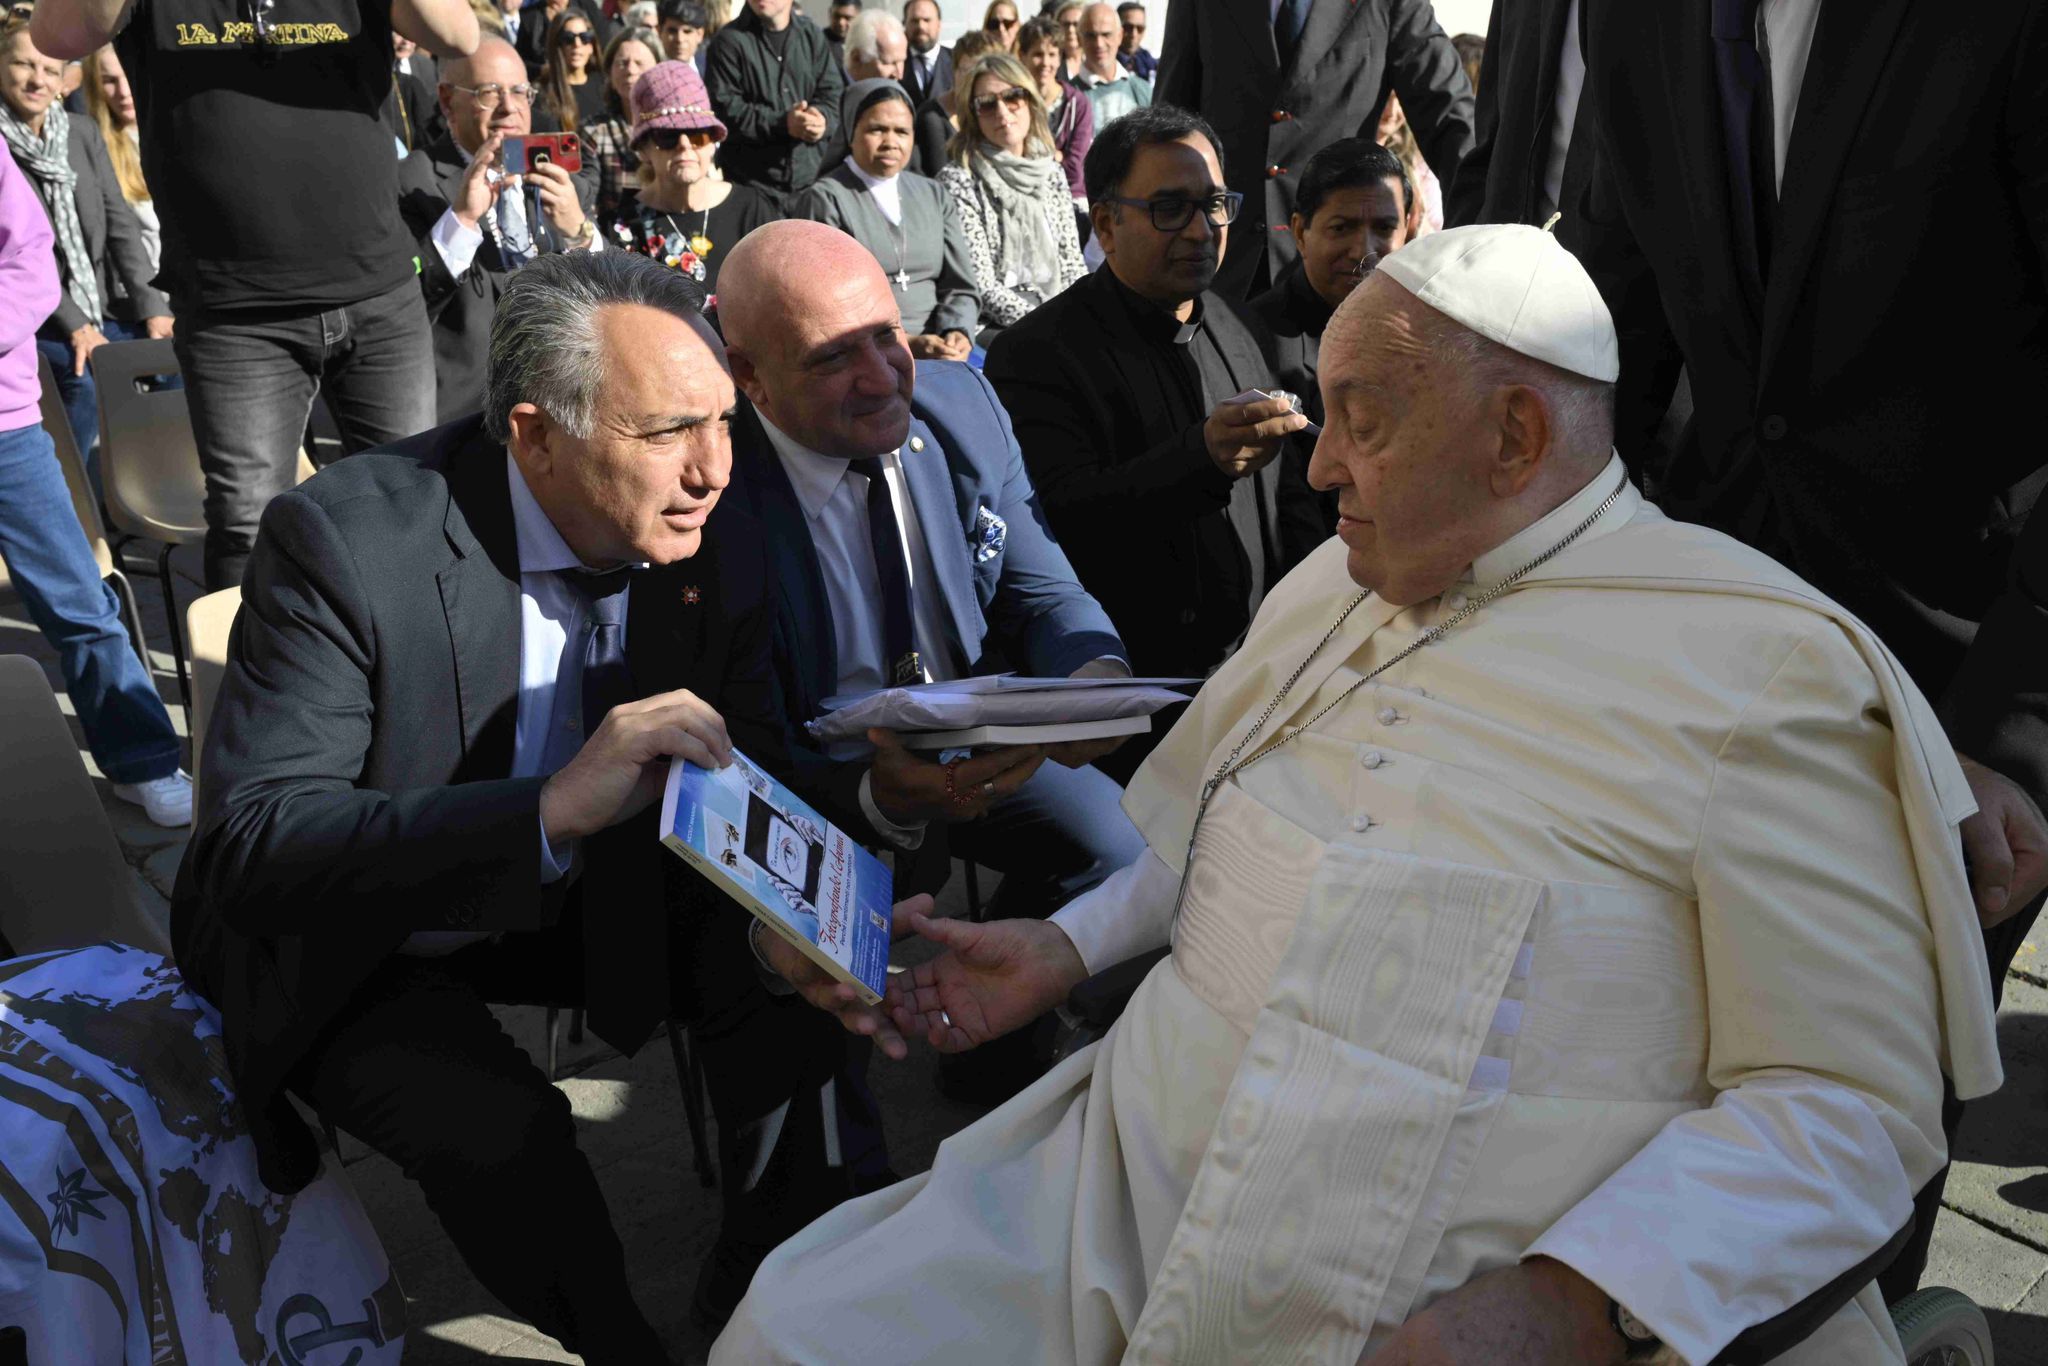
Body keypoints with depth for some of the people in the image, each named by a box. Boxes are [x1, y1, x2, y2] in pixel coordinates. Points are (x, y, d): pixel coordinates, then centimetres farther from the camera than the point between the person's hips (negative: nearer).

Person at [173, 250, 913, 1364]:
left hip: (578, 893, 5)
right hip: (357, 937, -4)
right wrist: (551, 811, -48)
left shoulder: (717, 555, -14)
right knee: (500, 1130, -28)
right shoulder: (343, 539, -28)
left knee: (796, 973, -12)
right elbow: (251, 846, -34)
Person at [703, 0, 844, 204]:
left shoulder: (811, 35, 12)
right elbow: (724, 107, -10)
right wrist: (782, 122, -21)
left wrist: (822, 118, -17)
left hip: (811, 174, 4)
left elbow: (834, 93, 8)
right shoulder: (729, 41, -2)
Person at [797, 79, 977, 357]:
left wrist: (957, 334, -7)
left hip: (937, 347, 5)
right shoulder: (824, 200, 2)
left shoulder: (934, 196, 19)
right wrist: (905, 344, -16)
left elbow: (959, 286, 15)